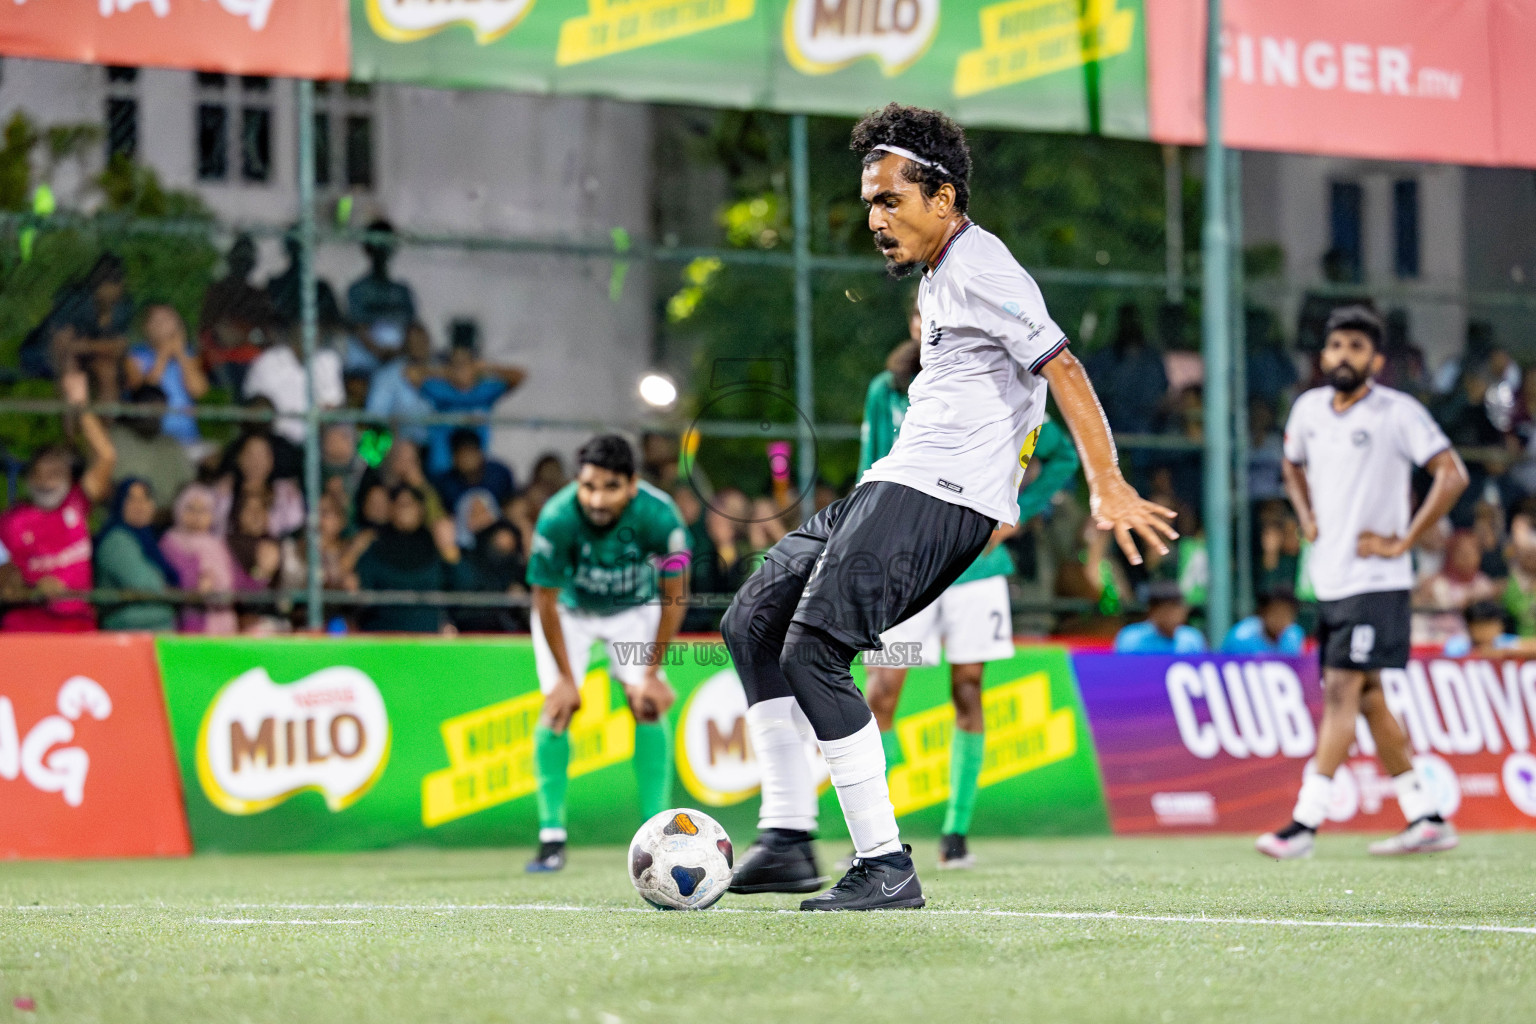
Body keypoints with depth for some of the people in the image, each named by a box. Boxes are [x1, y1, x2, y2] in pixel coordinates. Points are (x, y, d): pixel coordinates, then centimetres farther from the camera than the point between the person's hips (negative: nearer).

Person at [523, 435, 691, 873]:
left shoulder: (659, 516, -34)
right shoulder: (557, 519, -36)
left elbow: (674, 598, -19)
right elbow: (546, 602, -21)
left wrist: (652, 674, -15)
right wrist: (565, 677, -15)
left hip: (634, 610, 1)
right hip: (569, 610, -1)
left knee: (649, 706, -12)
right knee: (557, 708, -14)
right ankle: (552, 835, -8)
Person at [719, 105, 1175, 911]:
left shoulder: (980, 269, -10)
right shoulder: (937, 277, 21)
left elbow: (1064, 371, -17)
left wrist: (1108, 488, -23)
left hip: (936, 501, -11)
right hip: (896, 485, 11)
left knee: (812, 655, -19)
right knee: (752, 623, 7)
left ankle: (886, 867, -17)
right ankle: (787, 841, 5)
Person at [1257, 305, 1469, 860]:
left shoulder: (1397, 412, -10)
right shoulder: (1309, 408, 8)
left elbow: (1452, 475, -15)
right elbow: (1294, 464, 29)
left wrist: (1403, 542, -16)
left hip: (1376, 580, -7)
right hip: (1329, 578, 7)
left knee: (1342, 691, -13)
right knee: (1367, 698, 9)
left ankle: (1304, 823, -16)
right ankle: (1427, 818, 16)